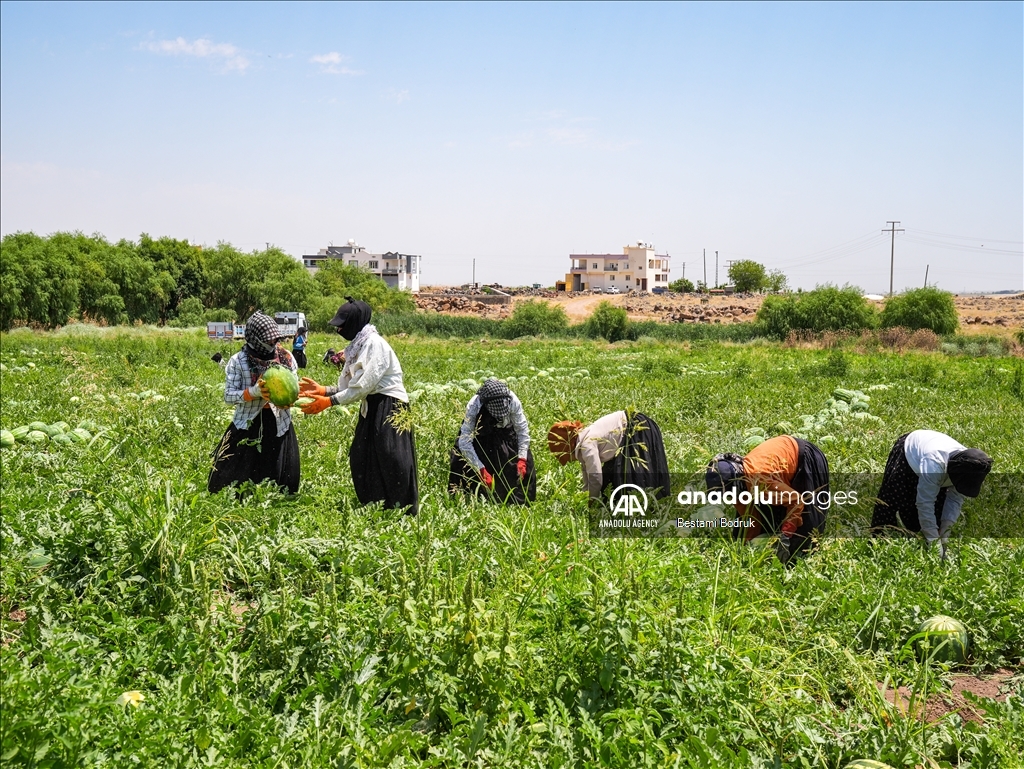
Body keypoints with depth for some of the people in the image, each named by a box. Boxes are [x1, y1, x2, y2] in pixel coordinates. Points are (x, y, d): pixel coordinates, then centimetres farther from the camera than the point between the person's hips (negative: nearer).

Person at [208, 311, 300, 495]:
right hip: (248, 425, -2)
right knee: (234, 481, 4)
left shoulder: (286, 358, -1)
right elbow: (229, 396, -10)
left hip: (279, 425, 2)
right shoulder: (238, 361, -9)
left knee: (280, 482, 8)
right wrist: (254, 392, -26)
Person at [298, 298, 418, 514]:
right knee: (360, 459, 8)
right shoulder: (356, 347, 11)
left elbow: (364, 385, -22)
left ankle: (403, 512, -4)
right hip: (370, 408, 9)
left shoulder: (375, 344, -16)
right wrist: (322, 390, -5)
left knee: (391, 461, -11)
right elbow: (346, 386, 9)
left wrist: (329, 401, -19)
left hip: (390, 408, -9)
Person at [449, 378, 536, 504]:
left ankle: (521, 502, 10)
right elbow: (465, 442, -34)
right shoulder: (473, 407, -37)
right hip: (479, 436, -1)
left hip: (505, 434, 1)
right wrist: (481, 470, -36)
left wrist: (522, 459, -27)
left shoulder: (513, 401, -33)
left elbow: (522, 430, -19)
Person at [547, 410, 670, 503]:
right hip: (631, 433, 10)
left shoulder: (587, 445, -23)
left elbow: (596, 478, -21)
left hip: (639, 429, -10)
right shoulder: (582, 445, 6)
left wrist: (591, 503, -9)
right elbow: (588, 481, 14)